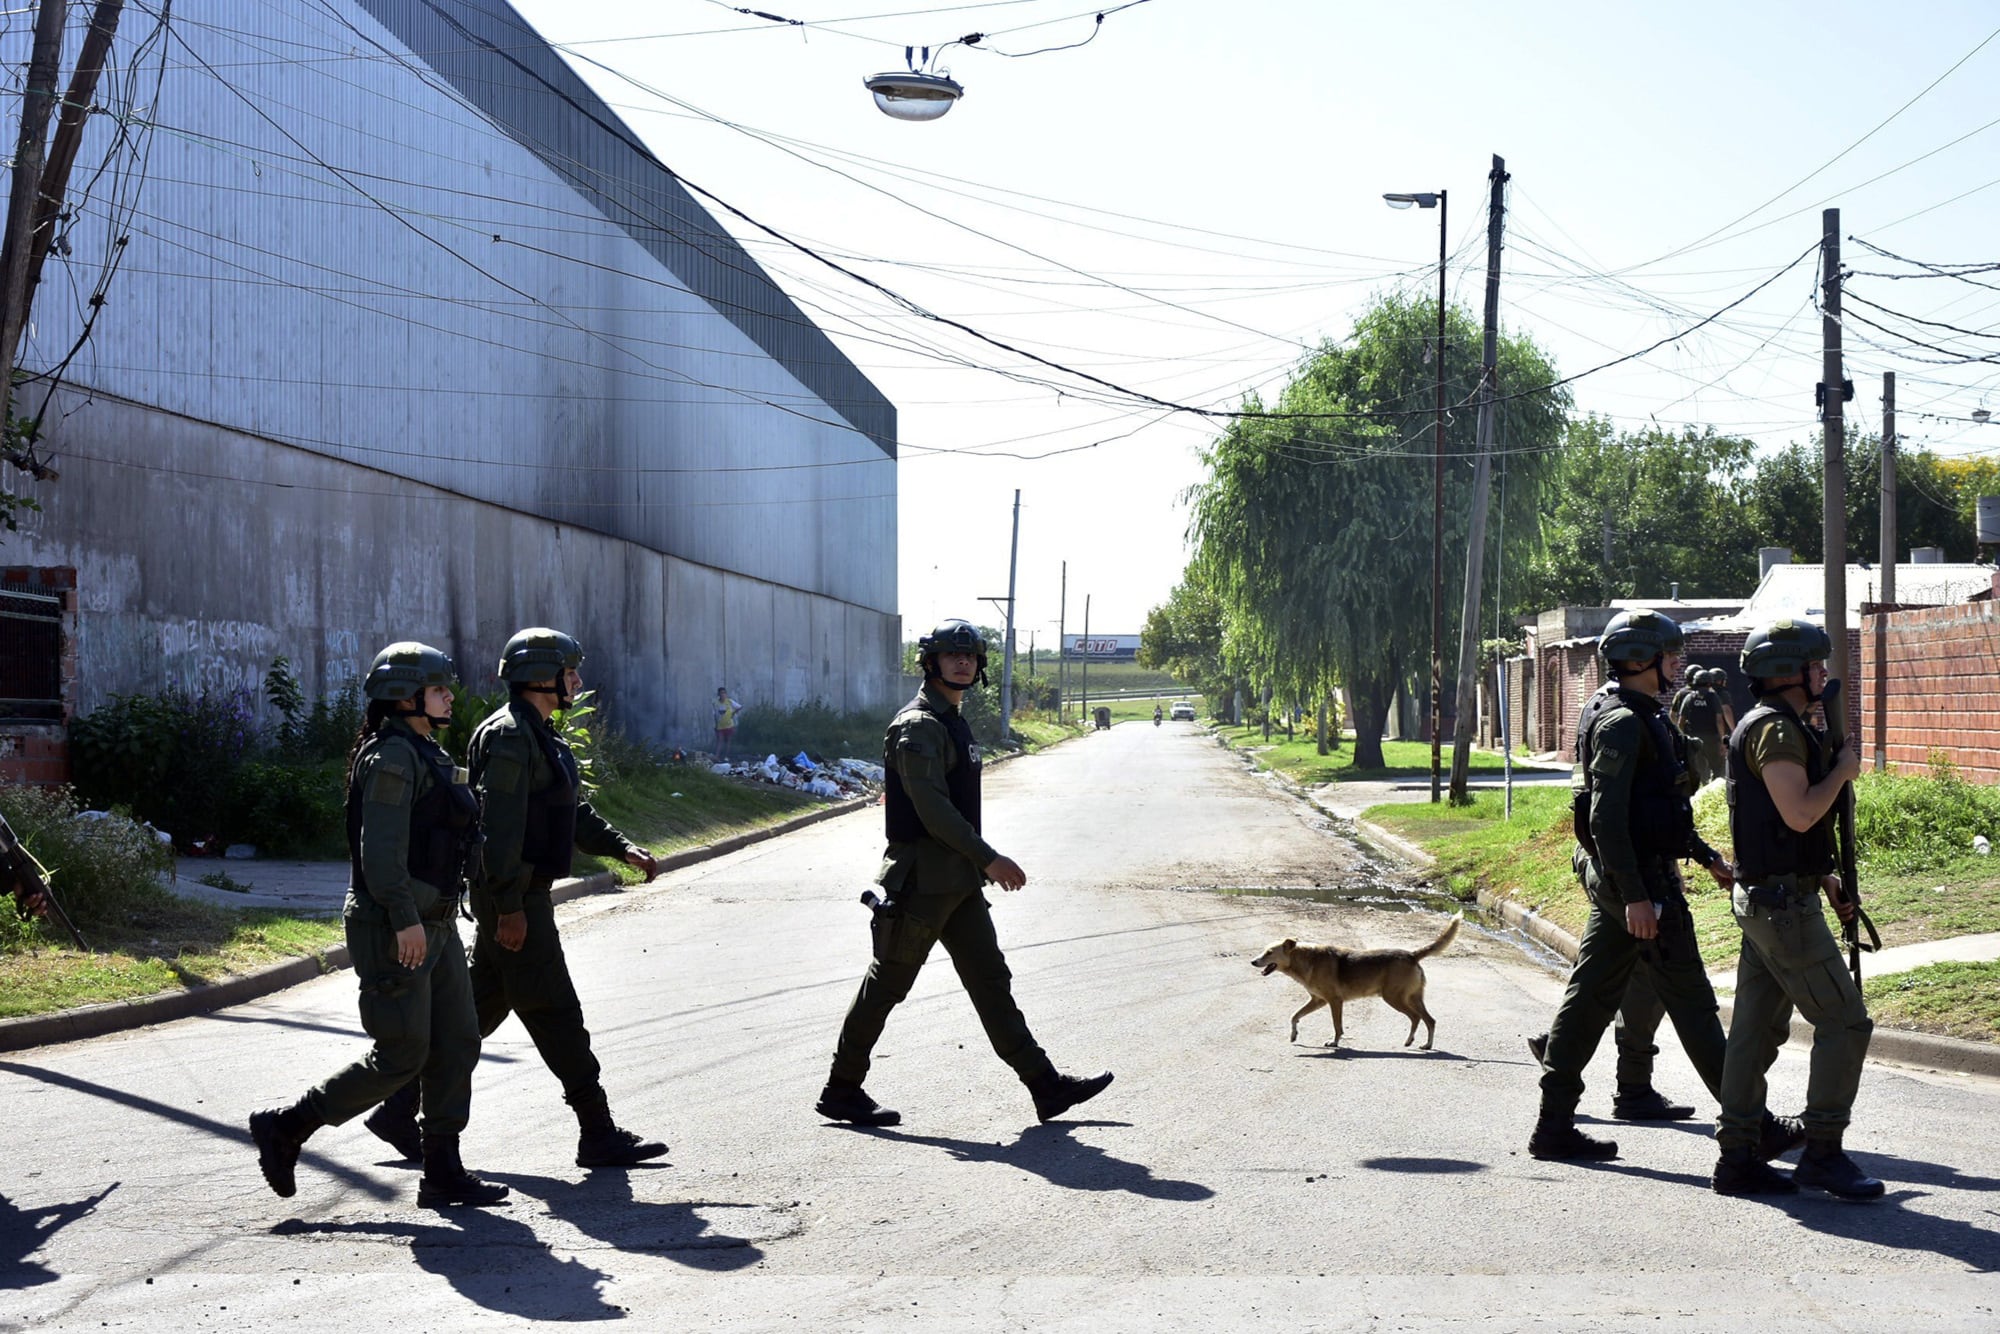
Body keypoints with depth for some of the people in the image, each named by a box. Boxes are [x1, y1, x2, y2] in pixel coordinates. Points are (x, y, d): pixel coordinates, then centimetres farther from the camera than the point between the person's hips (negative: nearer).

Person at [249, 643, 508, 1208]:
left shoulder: (426, 754, 17)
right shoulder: (392, 756, -14)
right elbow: (381, 847, -22)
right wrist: (405, 920, -25)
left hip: (432, 924, 10)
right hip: (393, 928, -10)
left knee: (456, 1045, 7)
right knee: (401, 1055, -7)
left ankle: (443, 1172, 11)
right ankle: (285, 1128, 5)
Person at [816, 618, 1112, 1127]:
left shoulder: (952, 722, 17)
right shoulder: (919, 725, -15)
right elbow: (931, 808, -22)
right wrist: (989, 859, -23)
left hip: (958, 880, 9)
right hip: (923, 879, -9)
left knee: (990, 979, 7)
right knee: (887, 984, -1)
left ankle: (1046, 1085, 7)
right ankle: (841, 1090, 10)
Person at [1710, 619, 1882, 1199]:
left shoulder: (1775, 727, 19)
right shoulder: (1776, 729, -15)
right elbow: (1800, 813, -24)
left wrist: (1827, 878, 19)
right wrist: (1843, 771, -9)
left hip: (1765, 898, 10)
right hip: (1783, 901, -10)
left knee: (1757, 1030, 9)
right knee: (1844, 1021, -7)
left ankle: (1737, 1159, 11)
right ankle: (1823, 1152, -4)